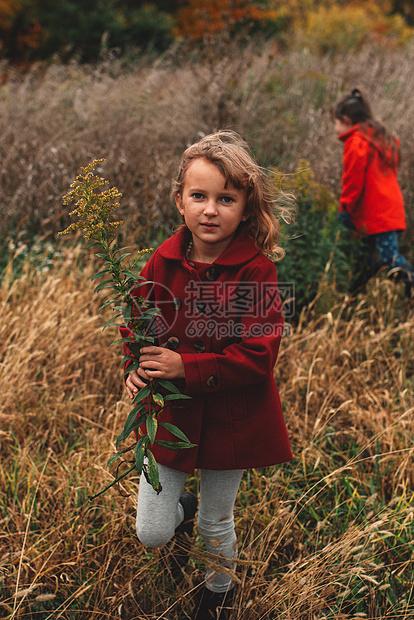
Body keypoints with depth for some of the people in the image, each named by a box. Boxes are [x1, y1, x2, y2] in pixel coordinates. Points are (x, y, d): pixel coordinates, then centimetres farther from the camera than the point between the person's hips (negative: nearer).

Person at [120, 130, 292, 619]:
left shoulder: (256, 270, -18)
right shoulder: (163, 261, -8)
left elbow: (258, 355, -21)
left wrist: (187, 368, -27)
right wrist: (138, 367, -15)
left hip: (232, 417, -3)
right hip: (170, 411, 3)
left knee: (216, 525, 17)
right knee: (150, 534, 6)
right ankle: (181, 505, 44)